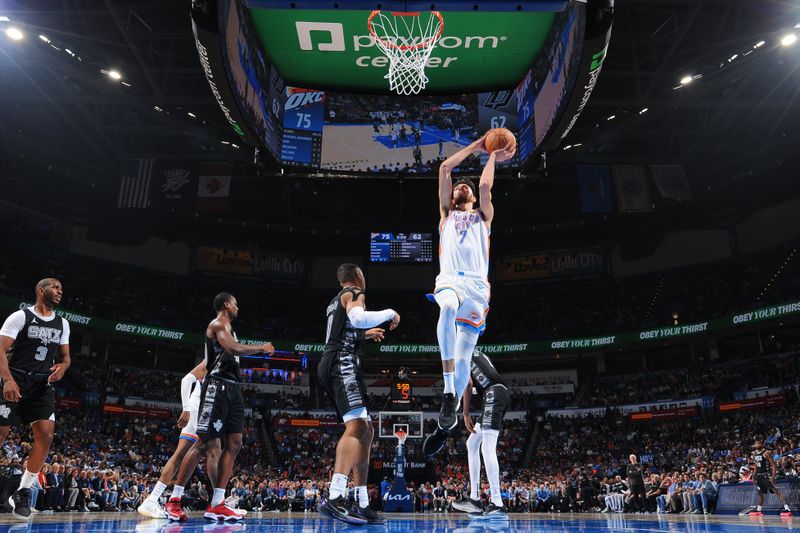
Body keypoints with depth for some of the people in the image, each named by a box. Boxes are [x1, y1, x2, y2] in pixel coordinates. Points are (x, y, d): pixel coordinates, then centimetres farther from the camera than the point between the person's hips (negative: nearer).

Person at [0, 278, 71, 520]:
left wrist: (62, 366, -5)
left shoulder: (62, 324, 12)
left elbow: (65, 356, 19)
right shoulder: (20, 317, -4)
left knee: (46, 434, -10)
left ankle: (23, 492, 0)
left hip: (43, 385, 4)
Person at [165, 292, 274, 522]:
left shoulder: (226, 328, 23)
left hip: (231, 389, 10)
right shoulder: (218, 324, -7)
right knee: (205, 444, -8)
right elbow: (235, 349, -24)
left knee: (234, 444, 3)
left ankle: (216, 505, 3)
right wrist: (262, 348, -12)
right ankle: (173, 500, 1)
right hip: (218, 387, -10)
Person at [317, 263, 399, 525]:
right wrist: (390, 313, -10)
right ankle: (334, 499, -36)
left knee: (366, 430, 9)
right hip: (343, 365, -10)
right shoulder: (354, 293, -1)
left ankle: (362, 505, 7)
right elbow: (358, 318, -24)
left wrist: (365, 334, 51)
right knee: (356, 426, -23)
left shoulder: (337, 301, 29)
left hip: (335, 368, 10)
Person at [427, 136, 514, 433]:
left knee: (464, 355, -3)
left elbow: (485, 187, 8)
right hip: (450, 279, -1)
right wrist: (476, 146, 26)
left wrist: (493, 158, 22)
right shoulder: (446, 214, 26)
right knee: (448, 309, -38)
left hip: (477, 286, 2)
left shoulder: (483, 216, 27)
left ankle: (452, 408, 12)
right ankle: (448, 390, -39)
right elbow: (444, 169, 21)